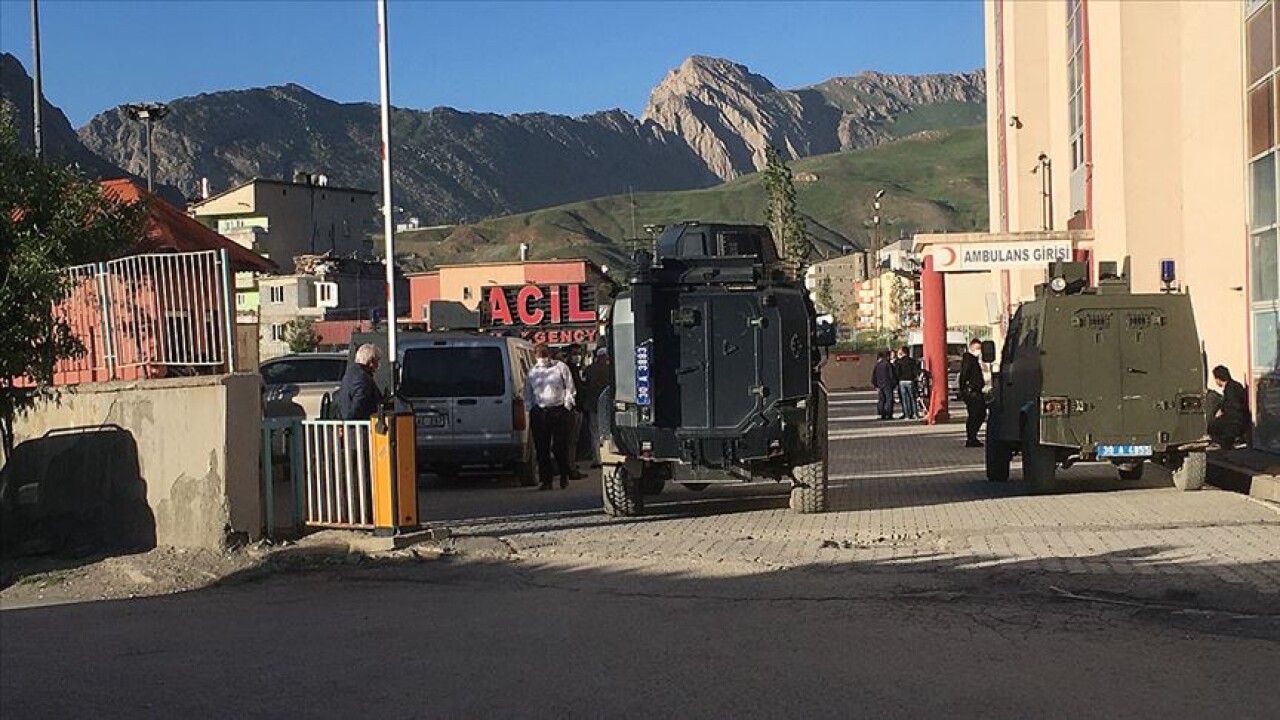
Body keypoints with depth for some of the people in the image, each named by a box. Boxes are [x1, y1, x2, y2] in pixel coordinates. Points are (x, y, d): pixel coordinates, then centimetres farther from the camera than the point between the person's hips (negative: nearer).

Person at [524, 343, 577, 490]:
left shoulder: (561, 367, 4)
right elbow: (528, 393, 19)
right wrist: (530, 409, 8)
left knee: (560, 446, -3)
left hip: (559, 411, -3)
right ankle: (545, 480, 6)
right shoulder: (532, 372, 14)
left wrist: (567, 406, -2)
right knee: (541, 448, 1)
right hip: (539, 412, 3)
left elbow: (569, 388, 5)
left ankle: (564, 475, 17)